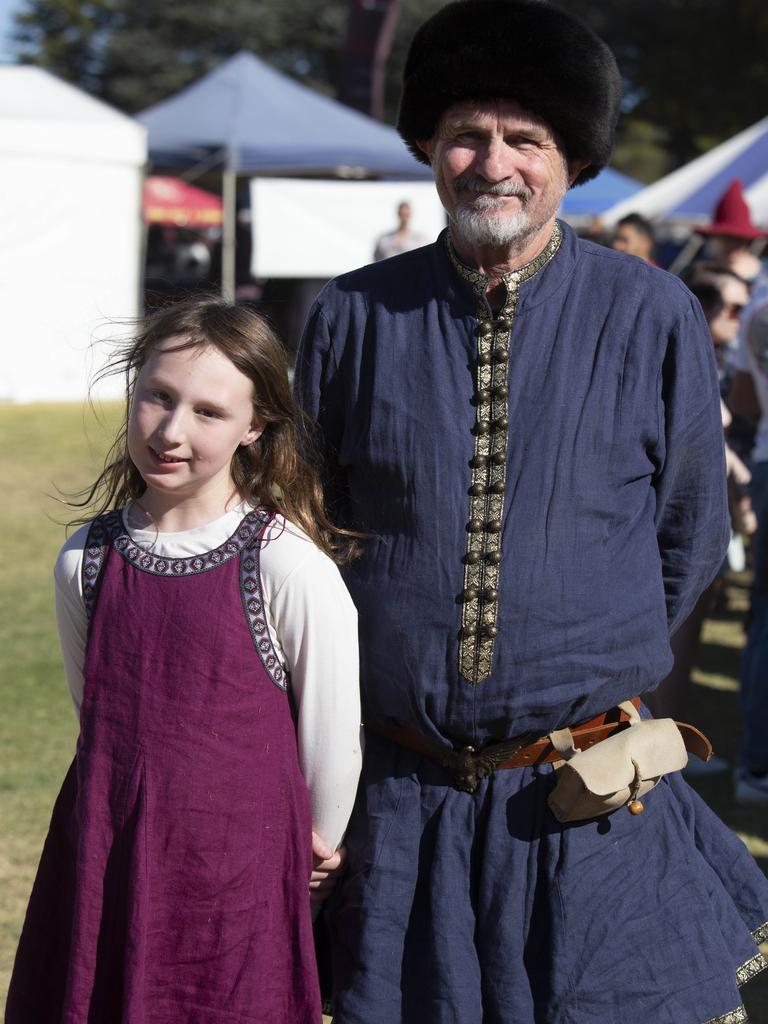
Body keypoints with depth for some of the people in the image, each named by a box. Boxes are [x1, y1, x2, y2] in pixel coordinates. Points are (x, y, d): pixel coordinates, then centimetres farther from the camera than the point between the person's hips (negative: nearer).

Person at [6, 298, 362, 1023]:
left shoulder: (291, 568, -14)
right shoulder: (85, 561, 1)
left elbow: (333, 737, -4)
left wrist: (314, 851, 7)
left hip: (237, 878, -4)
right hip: (101, 871, 4)